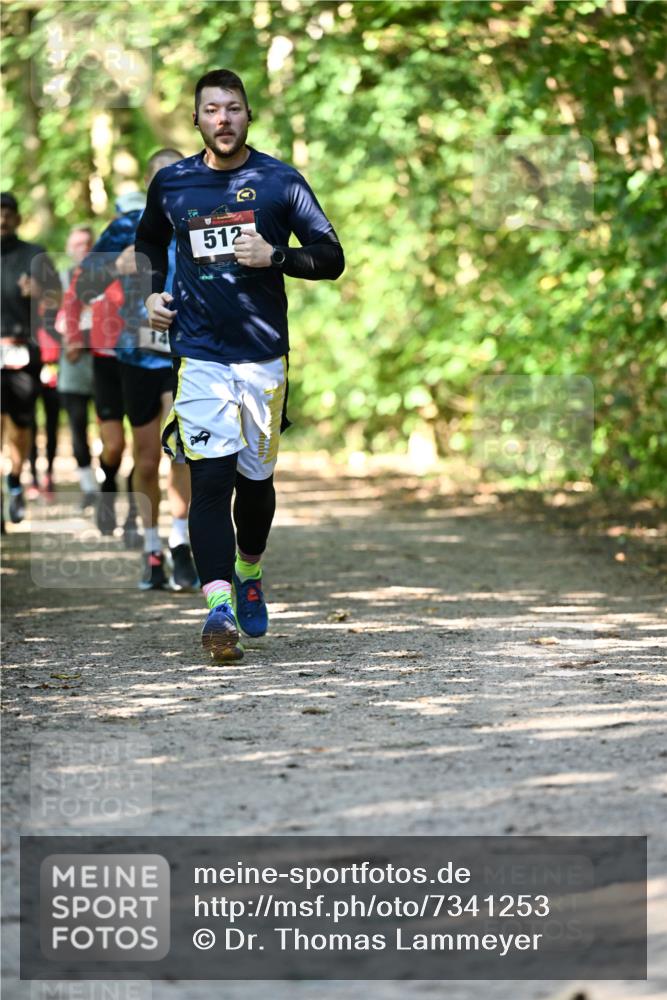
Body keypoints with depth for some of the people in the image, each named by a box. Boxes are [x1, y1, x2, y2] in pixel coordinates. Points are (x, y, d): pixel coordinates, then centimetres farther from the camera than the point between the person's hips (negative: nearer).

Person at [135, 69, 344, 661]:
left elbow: (332, 258, 2)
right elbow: (149, 243, 26)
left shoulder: (280, 181, 1)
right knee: (211, 479, -14)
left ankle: (248, 574, 38)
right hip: (199, 354, 0)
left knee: (256, 479, 11)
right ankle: (219, 605, -22)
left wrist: (274, 257, -14)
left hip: (264, 354, 0)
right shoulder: (171, 184, 6)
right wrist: (153, 292, 8)